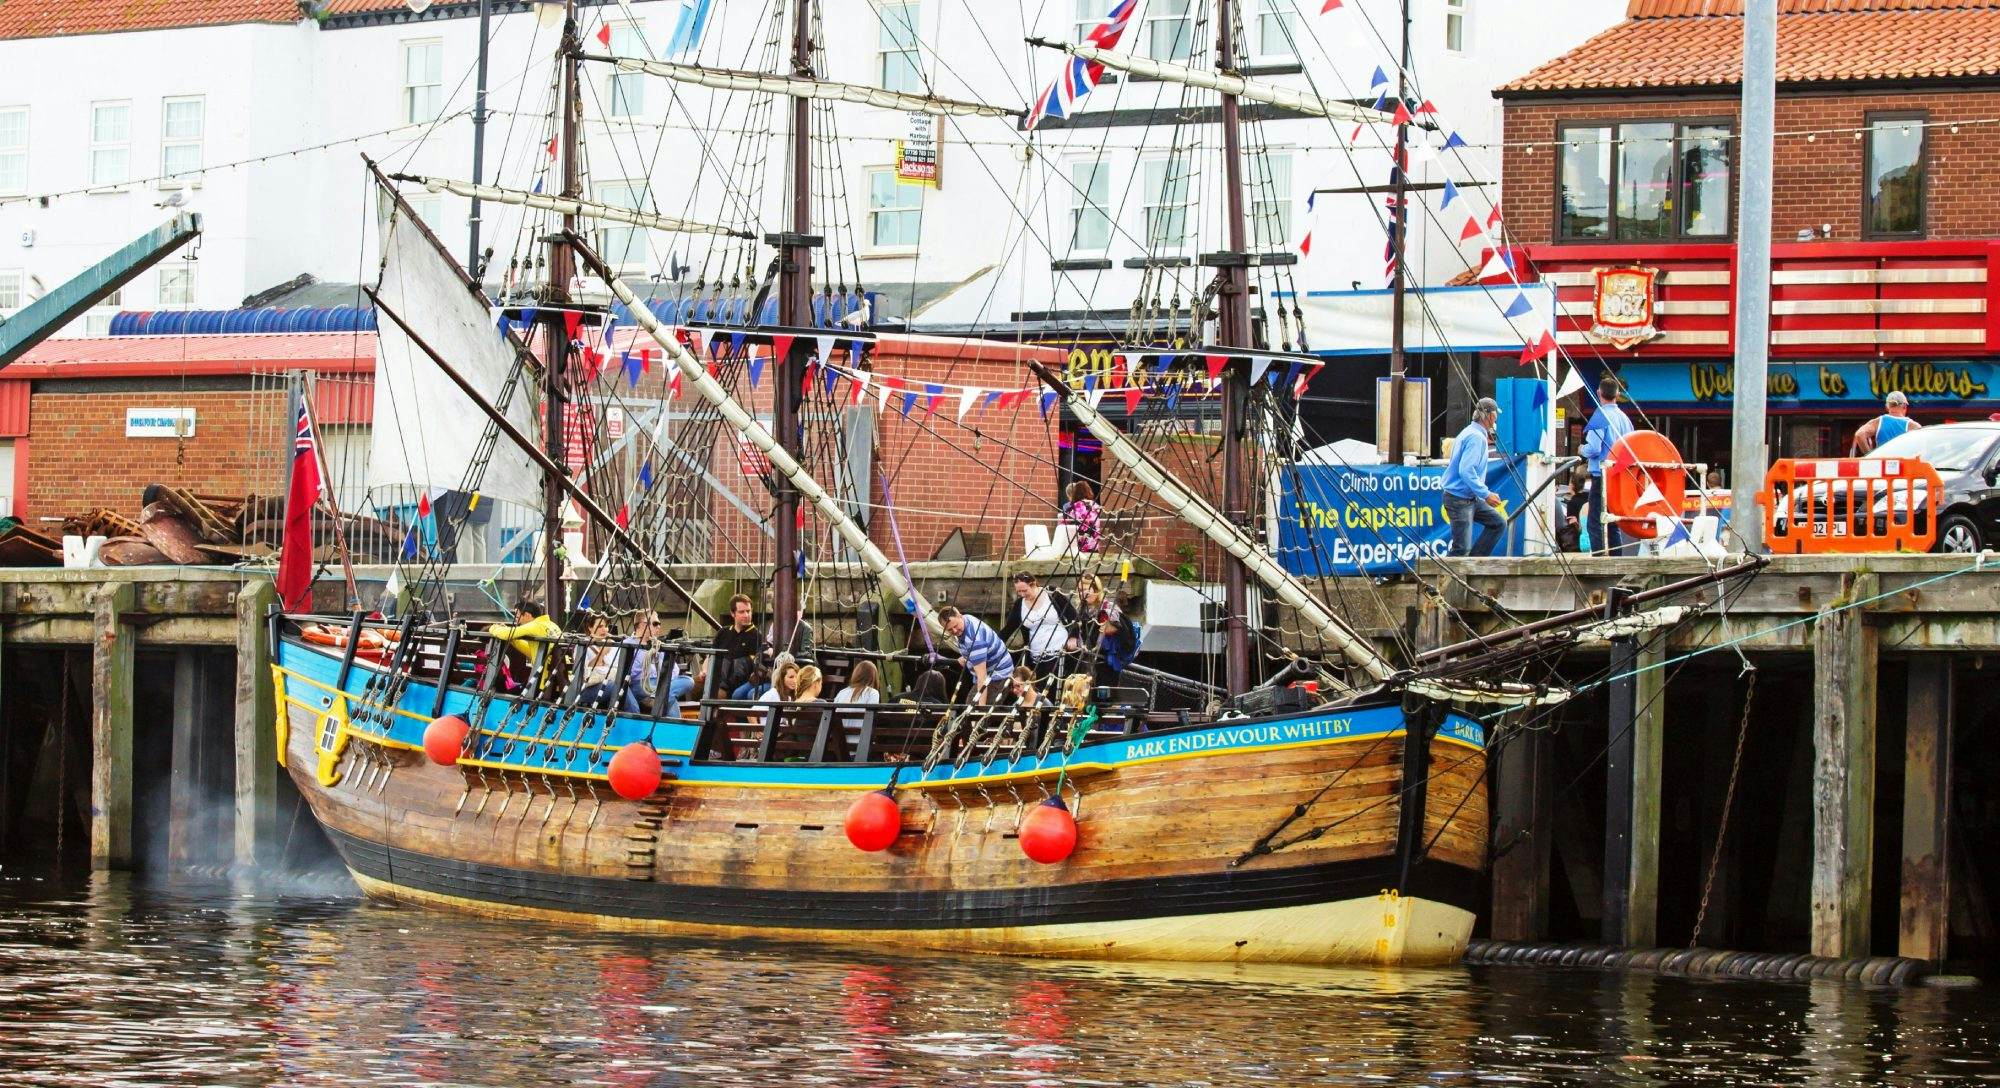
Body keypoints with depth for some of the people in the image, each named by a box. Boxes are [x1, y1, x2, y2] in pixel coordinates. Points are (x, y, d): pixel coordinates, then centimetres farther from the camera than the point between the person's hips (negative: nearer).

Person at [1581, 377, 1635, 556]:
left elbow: (1593, 448, -19)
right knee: (1614, 525, 13)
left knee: (1595, 525, -6)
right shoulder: (1624, 418, 9)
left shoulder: (1600, 416, -12)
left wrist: (1583, 450, 1)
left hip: (1602, 476, -7)